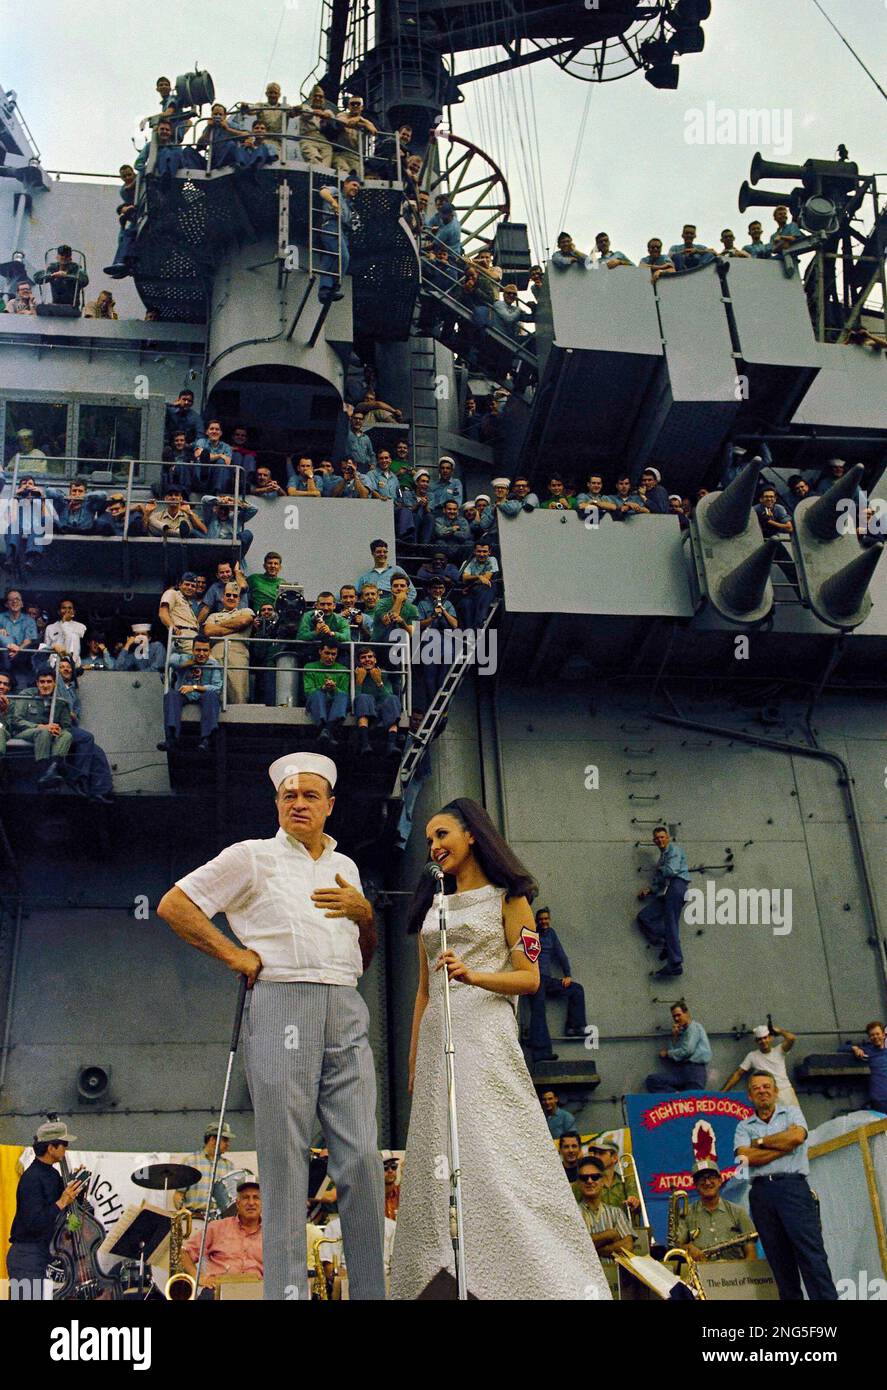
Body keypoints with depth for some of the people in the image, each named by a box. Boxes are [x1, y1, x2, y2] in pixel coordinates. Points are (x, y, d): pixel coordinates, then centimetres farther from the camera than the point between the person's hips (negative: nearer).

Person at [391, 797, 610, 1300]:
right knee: (439, 1156, 1)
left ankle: (539, 1277, -8)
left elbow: (530, 978, -4)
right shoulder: (432, 907, 20)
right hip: (436, 1040, 6)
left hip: (485, 1035, -6)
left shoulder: (506, 898, 4)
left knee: (494, 1154, -12)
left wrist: (474, 976, -20)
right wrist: (414, 1058, 15)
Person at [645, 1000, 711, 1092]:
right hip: (682, 1069, 7)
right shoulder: (682, 1031, 24)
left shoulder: (694, 1027, 0)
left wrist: (667, 1053, 3)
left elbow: (687, 1051, -11)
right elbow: (675, 1051, 15)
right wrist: (675, 1036, 4)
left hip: (695, 1068, -7)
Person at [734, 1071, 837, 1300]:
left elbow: (797, 1136, -10)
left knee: (812, 1254, -11)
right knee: (780, 1259, 3)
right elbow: (746, 1157, -4)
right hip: (760, 1193, 2)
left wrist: (760, 1141, 0)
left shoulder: (791, 1112, 13)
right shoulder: (743, 1126, 15)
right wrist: (785, 1147, -5)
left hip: (792, 1186, -2)